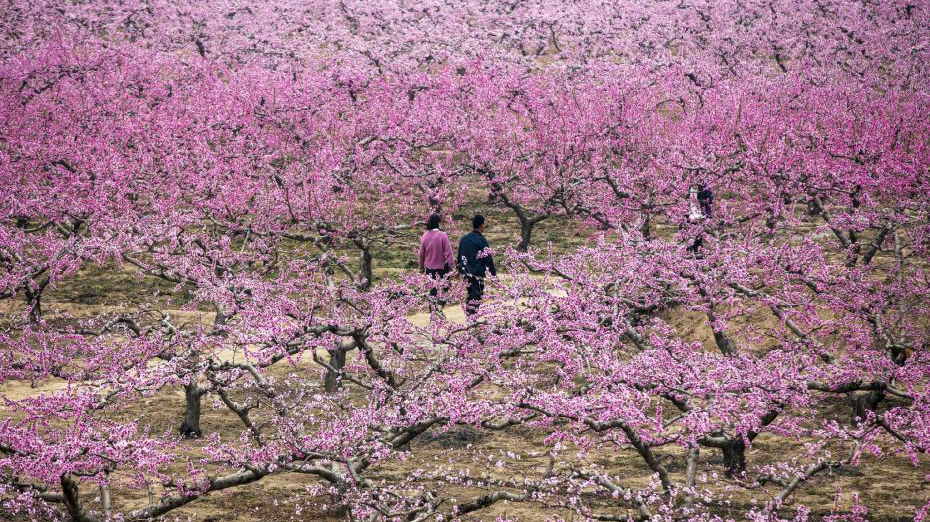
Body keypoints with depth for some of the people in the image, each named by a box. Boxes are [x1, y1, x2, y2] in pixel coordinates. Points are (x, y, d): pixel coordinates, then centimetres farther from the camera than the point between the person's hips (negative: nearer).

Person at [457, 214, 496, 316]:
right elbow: (488, 258, -11)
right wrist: (493, 272, -3)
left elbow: (460, 255, 17)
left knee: (470, 294, 18)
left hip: (465, 272, 7)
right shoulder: (481, 240, -13)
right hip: (477, 273, -7)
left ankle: (468, 314, 18)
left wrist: (459, 269, 26)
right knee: (477, 296, -2)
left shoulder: (463, 239, 8)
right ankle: (472, 317, -8)